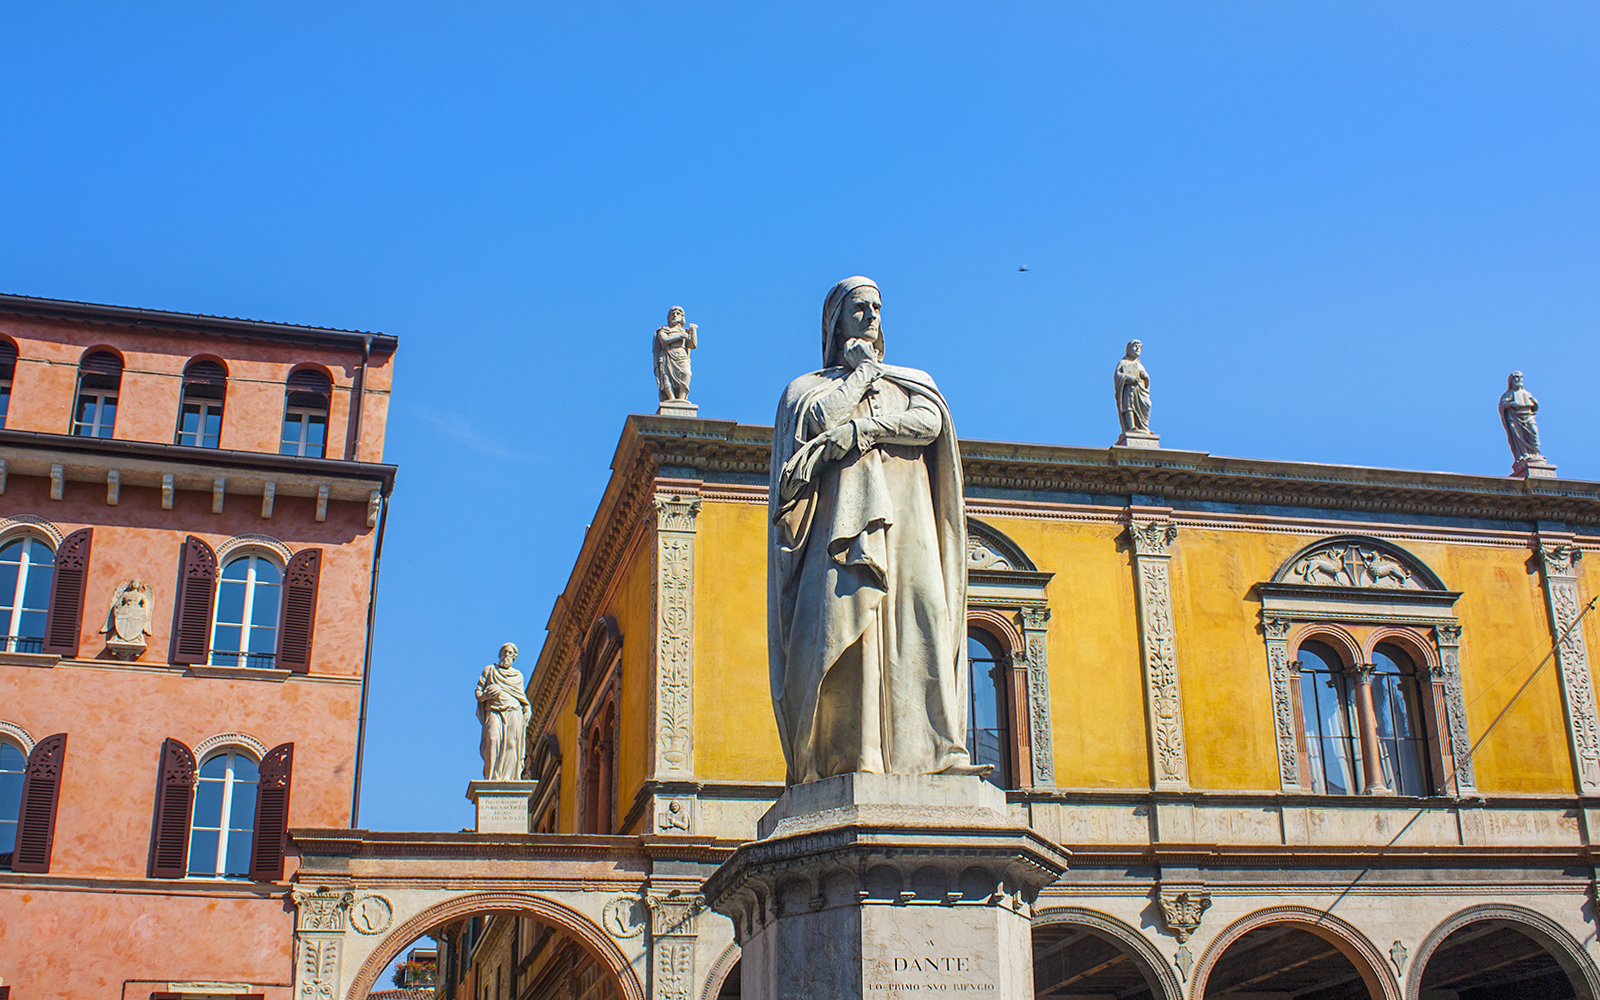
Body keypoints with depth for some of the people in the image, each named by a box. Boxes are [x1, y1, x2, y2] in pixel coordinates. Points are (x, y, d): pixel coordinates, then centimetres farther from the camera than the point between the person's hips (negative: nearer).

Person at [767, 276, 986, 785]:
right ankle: (849, 752, -28)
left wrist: (859, 429, -7)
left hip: (904, 514, 2)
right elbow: (821, 418, -3)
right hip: (845, 514, -2)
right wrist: (861, 372, 10)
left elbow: (930, 423, 4)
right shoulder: (811, 385, 21)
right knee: (846, 615, -20)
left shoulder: (909, 381, 26)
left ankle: (934, 748, -21)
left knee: (920, 618, -14)